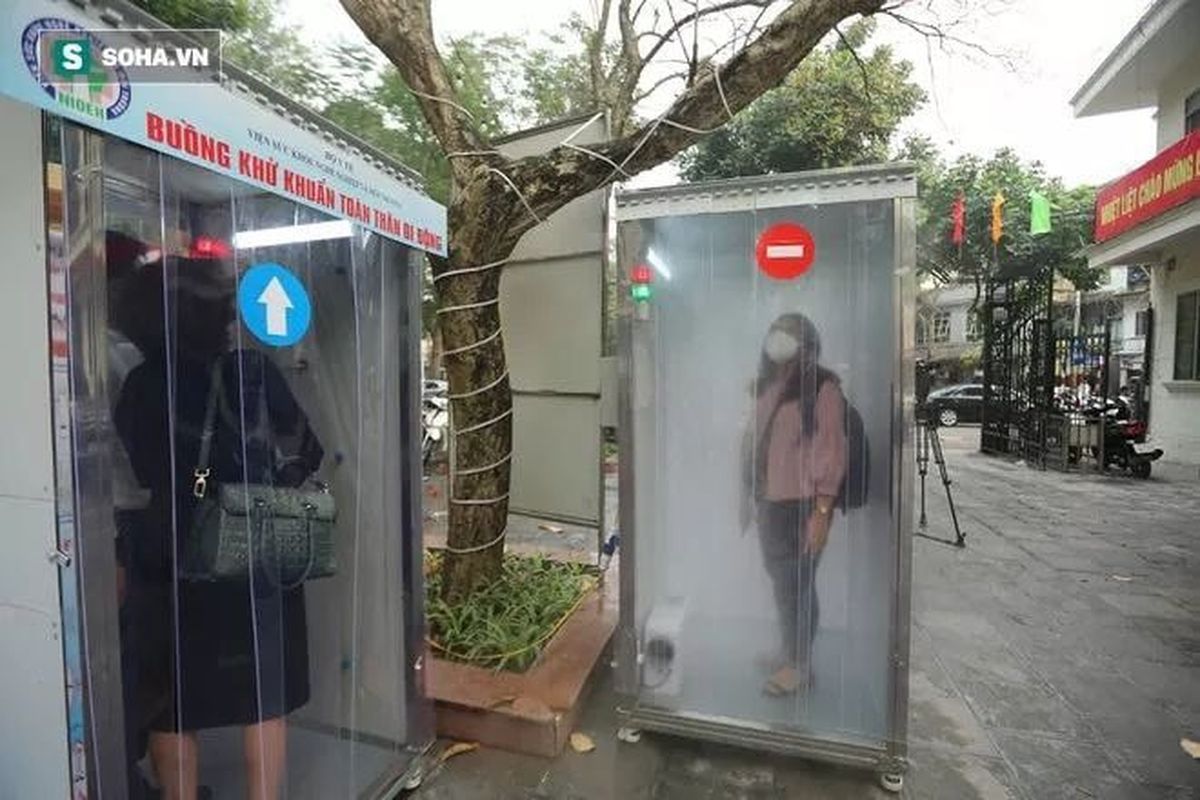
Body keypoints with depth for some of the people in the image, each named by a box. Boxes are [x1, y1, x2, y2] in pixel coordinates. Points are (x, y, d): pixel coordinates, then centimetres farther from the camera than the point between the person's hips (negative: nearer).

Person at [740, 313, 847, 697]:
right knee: (781, 579, 18)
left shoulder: (822, 390, -12)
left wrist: (821, 512, -18)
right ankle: (790, 649, 38)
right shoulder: (768, 386, 9)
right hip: (770, 501, 7)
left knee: (796, 584, 4)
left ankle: (800, 664, 24)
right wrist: (747, 495, 14)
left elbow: (831, 452, -15)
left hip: (802, 504, -7)